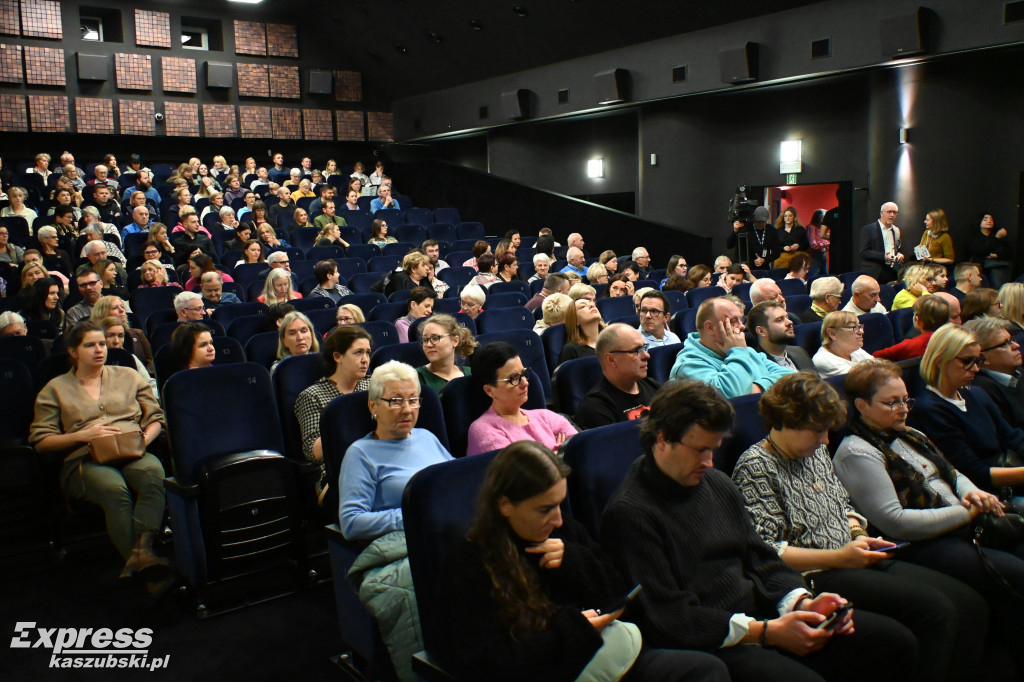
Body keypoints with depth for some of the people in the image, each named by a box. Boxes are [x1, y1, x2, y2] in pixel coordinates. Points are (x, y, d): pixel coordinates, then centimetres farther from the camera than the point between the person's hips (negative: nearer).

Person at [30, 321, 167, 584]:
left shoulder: (128, 376, 23)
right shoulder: (56, 388, 18)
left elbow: (156, 418, 19)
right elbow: (40, 440, 10)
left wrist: (145, 438, -3)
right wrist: (82, 435, -6)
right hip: (84, 461, -1)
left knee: (153, 474, -38)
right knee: (115, 489, -39)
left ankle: (141, 551, -50)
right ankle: (137, 560, -43)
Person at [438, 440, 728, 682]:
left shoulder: (566, 531, 12)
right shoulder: (467, 563, -7)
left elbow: (618, 600, 17)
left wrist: (574, 560, -3)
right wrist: (570, 630, -14)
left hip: (607, 657, 7)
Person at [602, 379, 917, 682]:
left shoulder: (717, 483, 12)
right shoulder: (630, 512, -14)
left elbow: (760, 559, 16)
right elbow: (667, 620, -16)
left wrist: (802, 602, -4)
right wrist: (766, 632, -18)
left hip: (759, 612, 8)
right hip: (709, 644, -8)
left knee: (897, 642, 1)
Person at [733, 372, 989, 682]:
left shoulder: (816, 452, 15)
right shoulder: (755, 466, -12)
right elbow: (764, 553, -17)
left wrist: (859, 535, 4)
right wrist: (837, 557, -18)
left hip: (853, 562, 9)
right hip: (814, 575, -9)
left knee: (971, 604, -2)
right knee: (935, 610, -23)